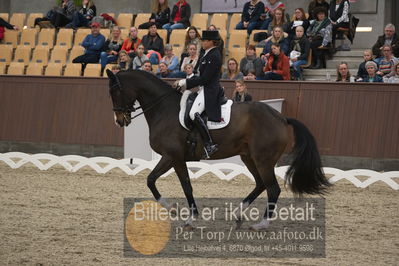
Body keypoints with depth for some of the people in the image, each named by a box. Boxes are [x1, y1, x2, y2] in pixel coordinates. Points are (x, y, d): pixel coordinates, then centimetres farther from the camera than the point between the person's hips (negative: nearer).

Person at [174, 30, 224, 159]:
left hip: (209, 91, -12)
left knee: (194, 113, -29)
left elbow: (204, 79, -20)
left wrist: (185, 83, -15)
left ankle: (209, 145, -30)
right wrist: (184, 82, 12)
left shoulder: (214, 57, -16)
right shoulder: (209, 54, 16)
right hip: (205, 89, 12)